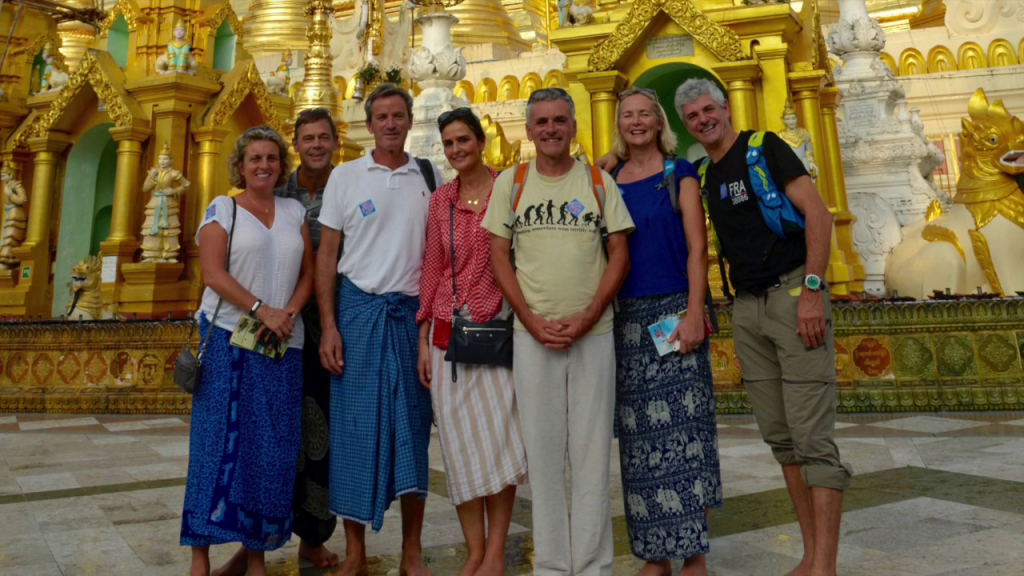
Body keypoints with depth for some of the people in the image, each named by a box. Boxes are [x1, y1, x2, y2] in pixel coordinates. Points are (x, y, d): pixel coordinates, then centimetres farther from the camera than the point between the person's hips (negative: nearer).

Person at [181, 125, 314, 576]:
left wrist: (289, 313, -9)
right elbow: (213, 273, -8)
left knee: (272, 446, 4)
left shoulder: (294, 211, 14)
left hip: (283, 343, 3)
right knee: (219, 441, -2)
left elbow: (308, 274, 9)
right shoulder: (222, 208, 4)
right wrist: (262, 310, -16)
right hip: (229, 338, -3)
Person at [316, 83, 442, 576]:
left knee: (413, 425, 5)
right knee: (355, 425, 2)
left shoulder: (430, 176, 9)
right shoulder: (345, 176, 5)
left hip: (415, 311, 1)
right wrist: (328, 326, -5)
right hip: (359, 308, -1)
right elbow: (326, 254, 3)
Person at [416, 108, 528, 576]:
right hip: (448, 331, 3)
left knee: (499, 438, 0)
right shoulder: (440, 200, 9)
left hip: (497, 327, -3)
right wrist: (423, 339, 7)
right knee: (461, 444, 6)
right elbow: (431, 269, 10)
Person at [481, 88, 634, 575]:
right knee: (542, 449, 5)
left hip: (593, 332, 0)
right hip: (531, 334, 0)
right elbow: (498, 256, 4)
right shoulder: (510, 183, 8)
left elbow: (619, 254, 3)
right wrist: (533, 321, -7)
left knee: (592, 450, 4)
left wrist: (586, 319, -9)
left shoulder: (600, 182, 7)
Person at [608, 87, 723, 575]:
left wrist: (694, 313, -14)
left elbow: (696, 246, -4)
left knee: (681, 429, -3)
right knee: (639, 437, 6)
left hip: (673, 310, -3)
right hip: (628, 315, 3)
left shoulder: (678, 173, 4)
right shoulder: (609, 180, 13)